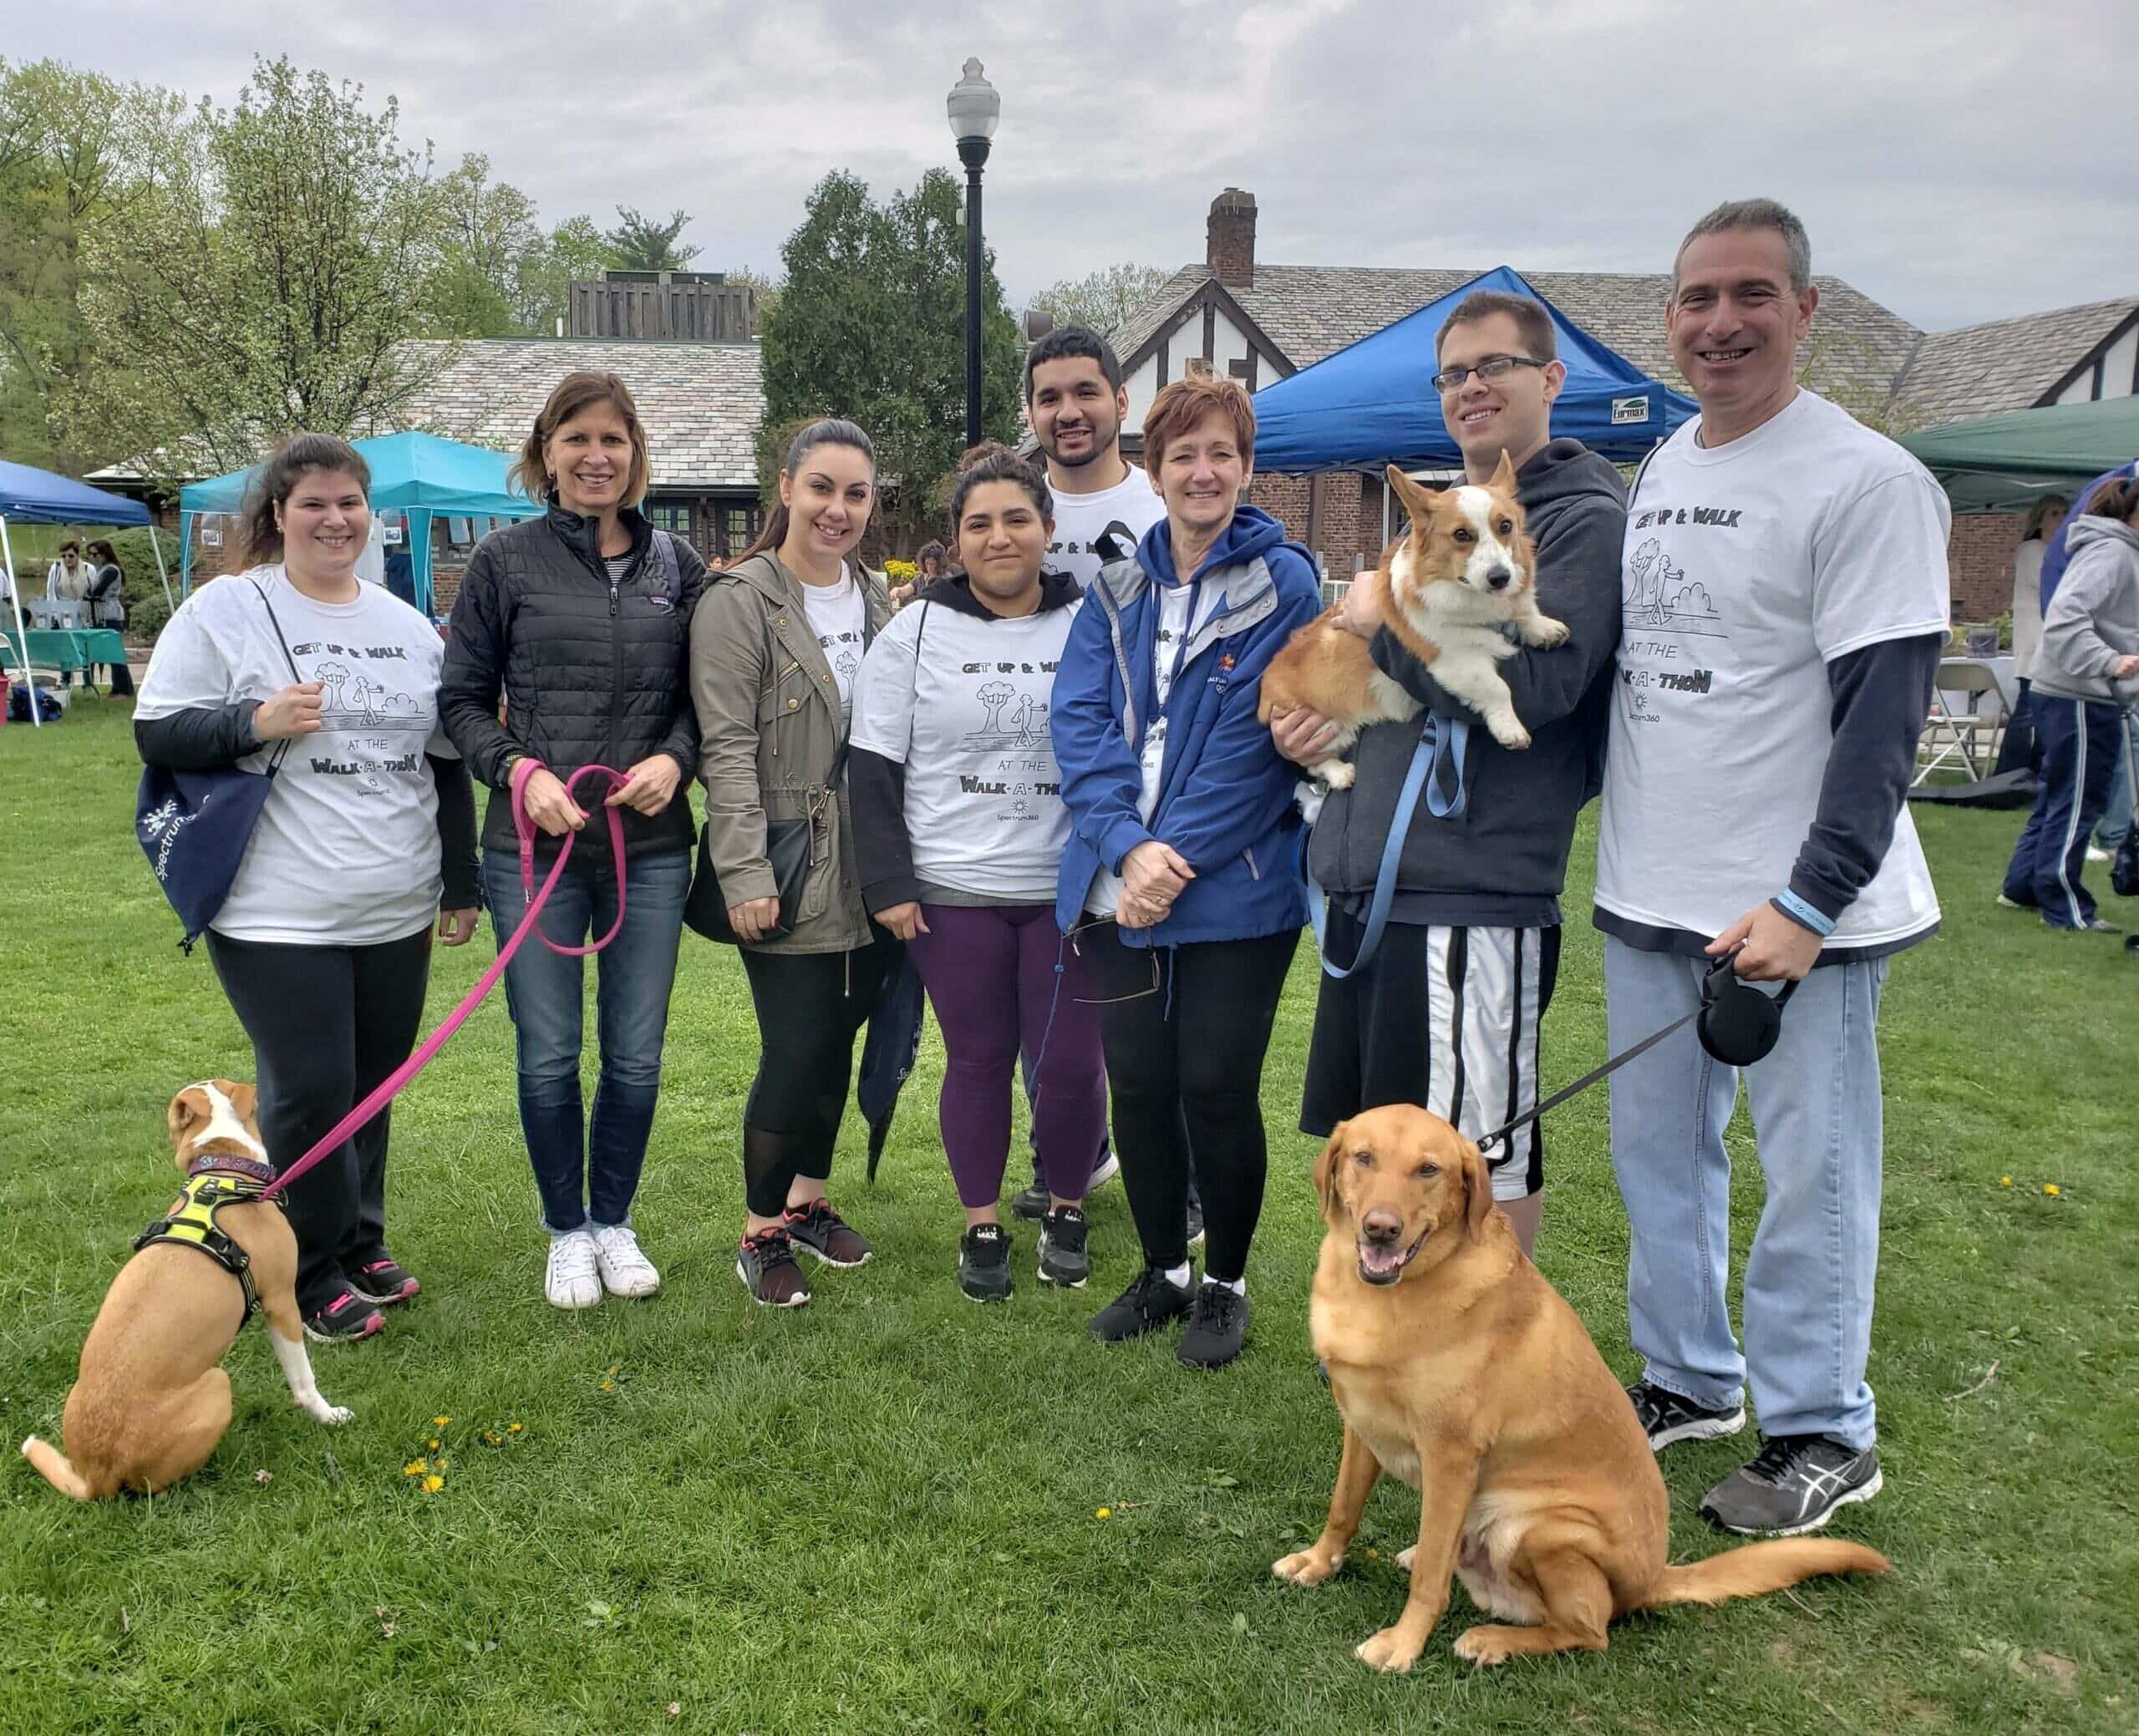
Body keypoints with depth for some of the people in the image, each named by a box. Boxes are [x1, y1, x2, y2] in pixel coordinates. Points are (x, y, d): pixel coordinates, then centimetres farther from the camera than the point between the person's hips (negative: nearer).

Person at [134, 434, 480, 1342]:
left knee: (371, 1085, 13)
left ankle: (360, 1243, 31)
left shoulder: (408, 626, 12)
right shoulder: (225, 610, -2)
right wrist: (257, 721, -21)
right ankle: (310, 1278, 13)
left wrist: (461, 884, 14)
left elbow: (447, 762, 16)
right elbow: (157, 733, -3)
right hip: (278, 917, -5)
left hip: (395, 914, 5)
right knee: (310, 1089, -4)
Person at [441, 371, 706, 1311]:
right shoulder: (506, 559, 0)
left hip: (651, 846, 2)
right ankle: (567, 1232, 27)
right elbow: (463, 699, 2)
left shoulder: (676, 564, 6)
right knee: (548, 1056, 7)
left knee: (637, 1056, 10)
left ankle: (614, 1222, 31)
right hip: (535, 846, -2)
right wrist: (519, 771, -14)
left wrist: (674, 757, -8)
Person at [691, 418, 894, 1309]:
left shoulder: (878, 600, 11)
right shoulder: (740, 602, -9)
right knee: (795, 1055, -3)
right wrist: (745, 874, -20)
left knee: (837, 1044, 14)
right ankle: (761, 1233, 15)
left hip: (869, 872, 6)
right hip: (789, 879, -6)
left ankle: (808, 1201, 33)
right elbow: (727, 749, -14)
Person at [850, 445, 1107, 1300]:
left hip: (1069, 890, 0)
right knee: (977, 1059, 9)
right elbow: (873, 768, 1)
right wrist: (888, 885, -6)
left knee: (1069, 1063, 1)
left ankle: (1067, 1210, 26)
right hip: (951, 891, 0)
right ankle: (982, 1225, 26)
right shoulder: (916, 632, 1)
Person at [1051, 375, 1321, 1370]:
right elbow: (1079, 717, -1)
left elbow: (1254, 739, -10)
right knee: (1138, 1086, 10)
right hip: (1121, 888, 4)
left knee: (1217, 1089, 2)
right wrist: (1128, 846, -16)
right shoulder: (1117, 589, 9)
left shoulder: (1282, 583, -3)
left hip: (1235, 890, -4)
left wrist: (1179, 859, -16)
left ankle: (1226, 1285, 24)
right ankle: (1162, 1269, 30)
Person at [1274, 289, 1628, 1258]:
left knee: (1488, 1153, 0)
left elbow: (1531, 686, -21)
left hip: (1475, 894, -9)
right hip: (1367, 885, 9)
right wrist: (1319, 715, 6)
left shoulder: (1583, 520, -6)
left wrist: (1386, 620, -10)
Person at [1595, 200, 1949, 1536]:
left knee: (1811, 1172, 5)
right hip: (1648, 896, 7)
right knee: (1657, 1152, 16)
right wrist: (1617, 844, 12)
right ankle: (1688, 1382, 34)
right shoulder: (1655, 475, 12)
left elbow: (1886, 713, -15)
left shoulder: (1866, 480, -10)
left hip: (1796, 909, -7)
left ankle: (1822, 1433, 22)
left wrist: (1810, 900, -21)